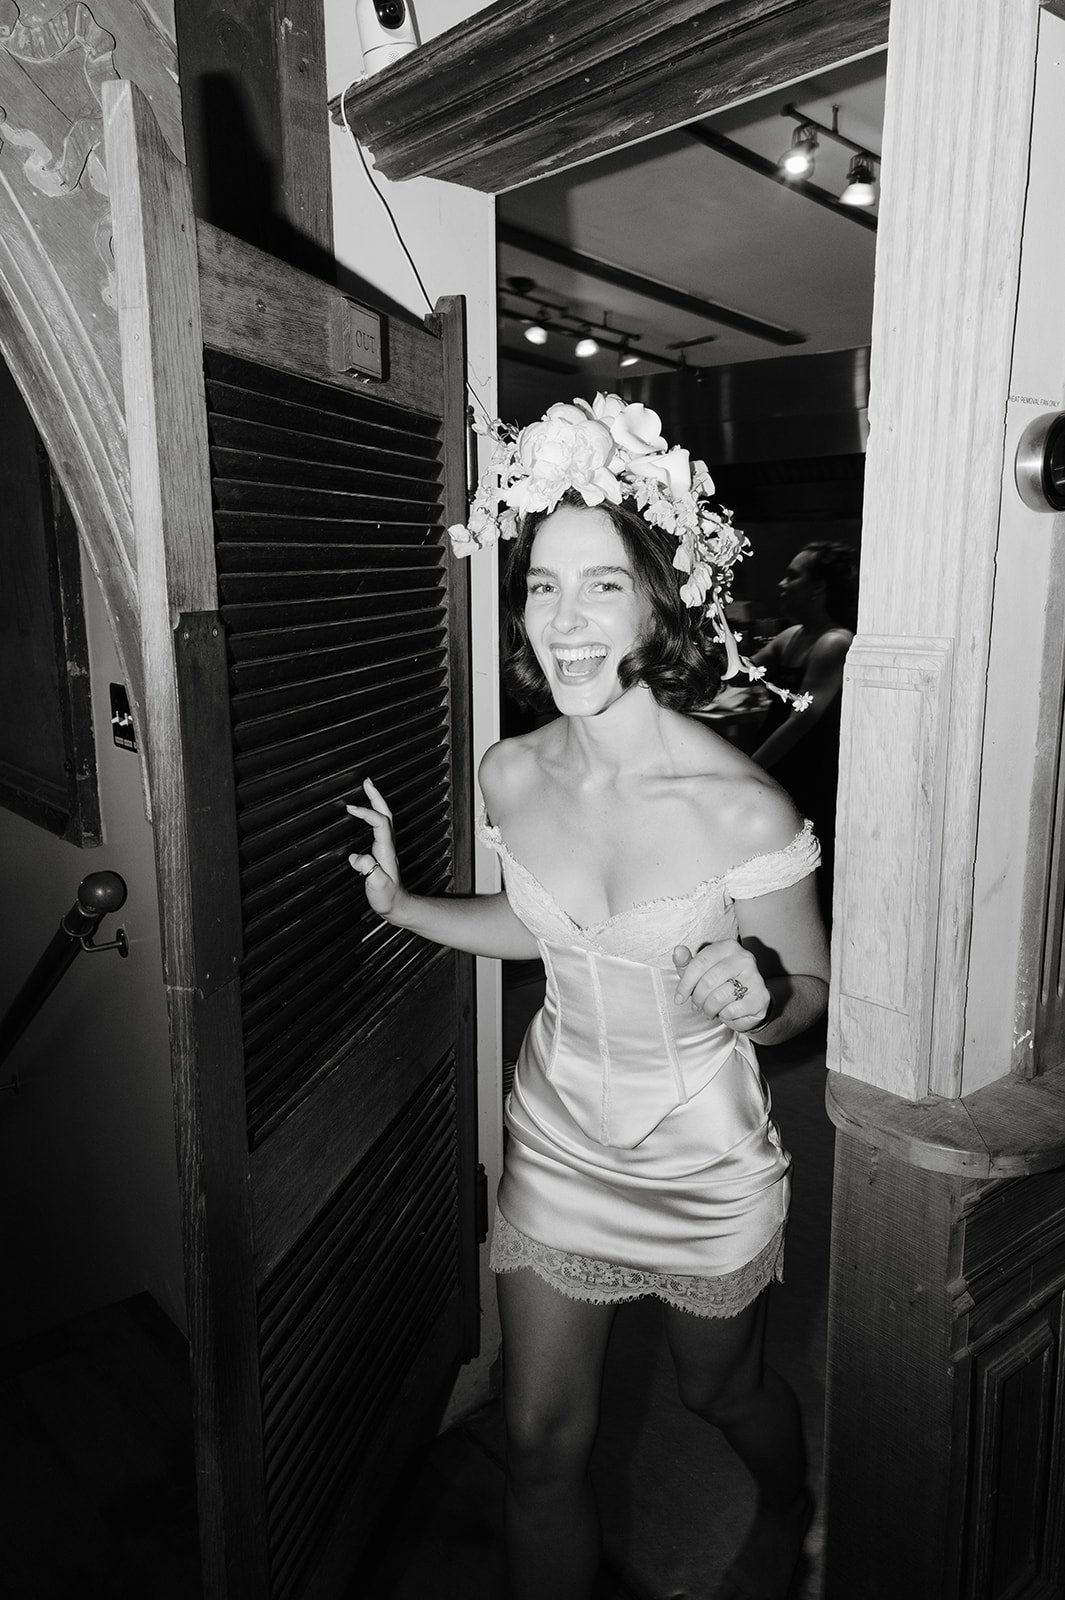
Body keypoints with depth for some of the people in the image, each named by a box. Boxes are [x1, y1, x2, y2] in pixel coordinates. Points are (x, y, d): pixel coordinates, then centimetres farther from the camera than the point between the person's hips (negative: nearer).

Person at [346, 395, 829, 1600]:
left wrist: (754, 1002, -33)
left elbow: (811, 986, -12)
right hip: (557, 1138, 3)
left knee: (720, 1391, 27)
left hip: (705, 1159, -2)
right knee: (540, 1441, 12)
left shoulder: (740, 810, -27)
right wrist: (401, 904, 2)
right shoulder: (510, 777, -12)